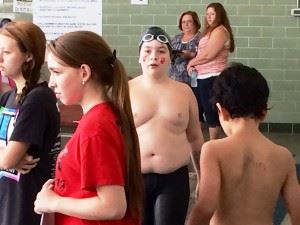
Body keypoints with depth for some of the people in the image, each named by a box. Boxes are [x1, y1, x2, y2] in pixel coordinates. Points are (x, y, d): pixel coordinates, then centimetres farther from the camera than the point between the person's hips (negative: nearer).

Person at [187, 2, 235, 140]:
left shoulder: (220, 31, -11)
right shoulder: (210, 31, 21)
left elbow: (208, 55, -18)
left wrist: (191, 62, -3)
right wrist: (194, 64, 1)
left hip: (212, 77, -10)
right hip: (201, 77, 10)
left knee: (210, 112, -2)